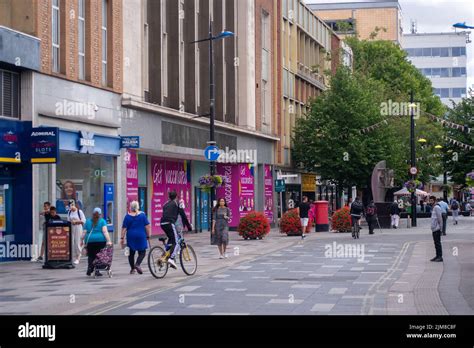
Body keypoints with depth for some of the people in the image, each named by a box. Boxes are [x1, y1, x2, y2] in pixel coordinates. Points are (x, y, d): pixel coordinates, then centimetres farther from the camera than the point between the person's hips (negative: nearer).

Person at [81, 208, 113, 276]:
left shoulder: (88, 221, 10)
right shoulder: (102, 221, 2)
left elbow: (84, 232, 7)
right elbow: (105, 231, -8)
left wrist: (81, 240, 14)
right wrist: (108, 241, -13)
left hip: (90, 241, 2)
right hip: (100, 240, -2)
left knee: (91, 256, 9)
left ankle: (89, 268, -6)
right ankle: (97, 270, 0)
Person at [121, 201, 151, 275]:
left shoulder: (127, 216, 0)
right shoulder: (142, 215, -2)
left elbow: (124, 228, -1)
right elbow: (147, 226, -3)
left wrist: (122, 238, 3)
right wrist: (148, 235, 5)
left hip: (131, 237, 2)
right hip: (141, 236, -2)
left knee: (131, 253, 12)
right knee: (142, 252, 6)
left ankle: (132, 269, 15)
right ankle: (137, 264, -18)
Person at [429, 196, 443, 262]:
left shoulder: (437, 207, -14)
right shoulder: (434, 208, 17)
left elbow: (440, 218, -17)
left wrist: (440, 228, -19)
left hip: (437, 229, -10)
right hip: (434, 229, 10)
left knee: (438, 242, -7)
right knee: (436, 242, 13)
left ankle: (440, 257, -5)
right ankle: (437, 256, 19)